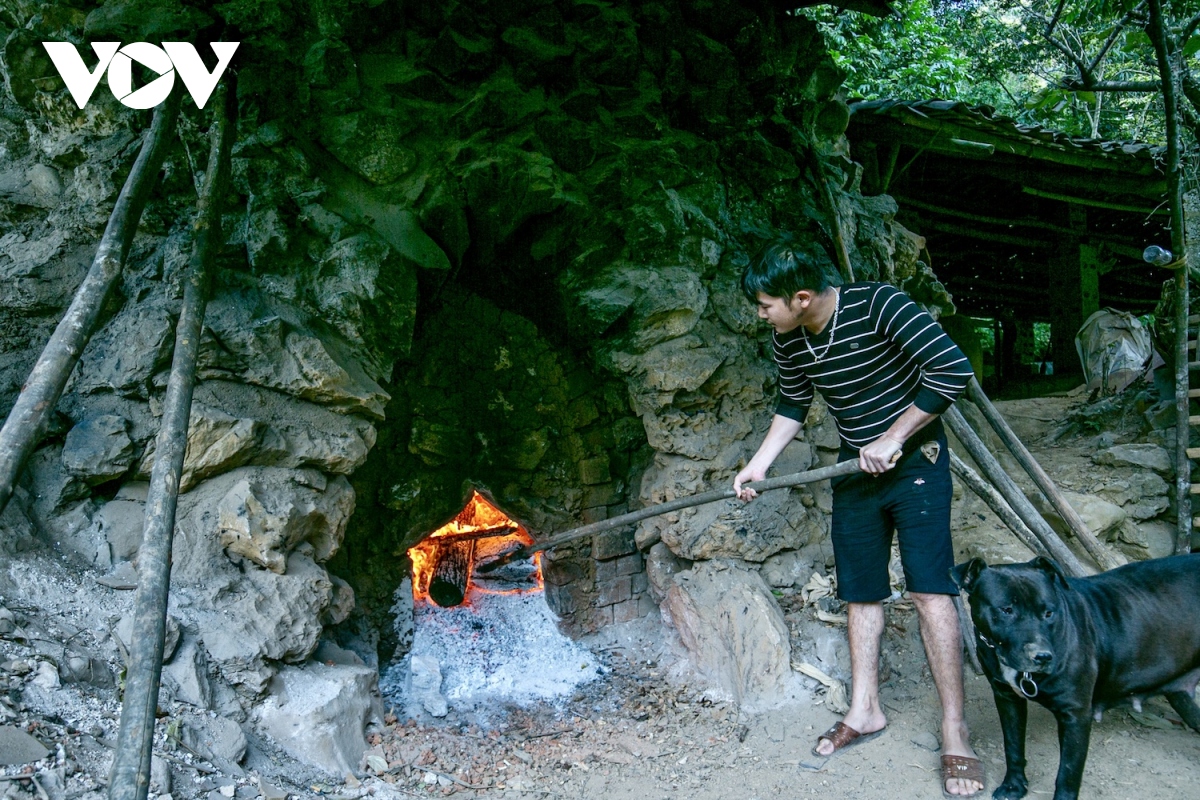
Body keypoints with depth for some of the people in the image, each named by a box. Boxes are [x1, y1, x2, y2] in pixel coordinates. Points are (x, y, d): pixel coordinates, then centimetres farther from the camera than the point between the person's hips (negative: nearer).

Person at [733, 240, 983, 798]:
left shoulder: (878, 306, -24)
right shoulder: (788, 342, -4)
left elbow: (953, 369, -27)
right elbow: (792, 405, 13)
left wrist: (893, 439, -22)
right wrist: (758, 465, 5)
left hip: (914, 459, -6)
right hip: (856, 469, 6)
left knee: (929, 590, -11)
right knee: (860, 592, 11)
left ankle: (955, 731, 0)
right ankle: (865, 710, 26)